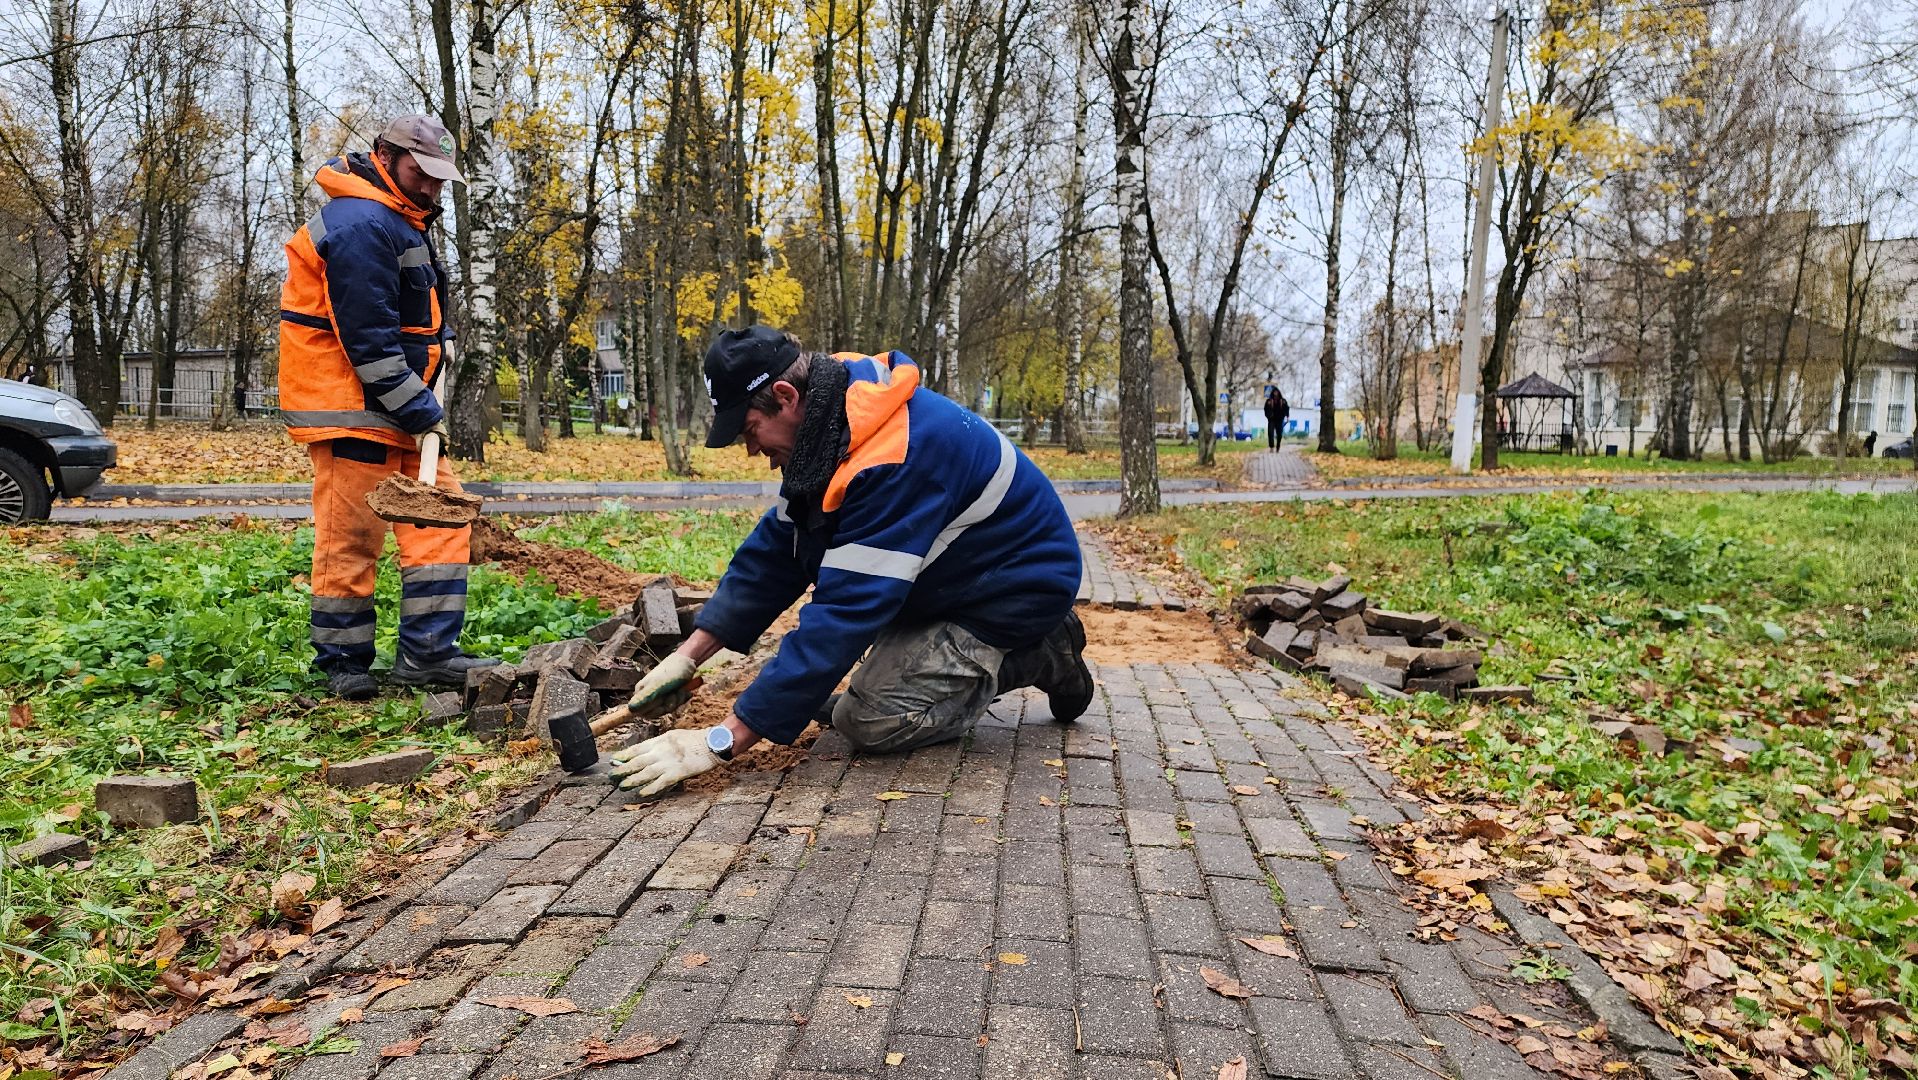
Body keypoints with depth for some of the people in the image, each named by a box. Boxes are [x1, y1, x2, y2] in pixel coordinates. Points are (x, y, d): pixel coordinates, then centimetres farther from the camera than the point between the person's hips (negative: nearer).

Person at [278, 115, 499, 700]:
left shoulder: (401, 221, 18)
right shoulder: (361, 224, -16)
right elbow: (368, 338, -21)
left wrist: (422, 404, 14)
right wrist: (421, 411, -17)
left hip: (401, 405, 10)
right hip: (349, 406, -10)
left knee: (441, 515, 4)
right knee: (352, 536, -3)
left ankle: (428, 652, 6)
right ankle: (343, 663, 10)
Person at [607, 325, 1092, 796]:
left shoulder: (892, 461, -35)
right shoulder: (830, 427, -5)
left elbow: (844, 616, -37)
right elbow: (775, 549, 1)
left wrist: (722, 741, -35)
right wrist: (688, 655, -6)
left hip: (1018, 587, -9)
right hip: (948, 575, 9)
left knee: (869, 723, -14)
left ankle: (1038, 657, 1)